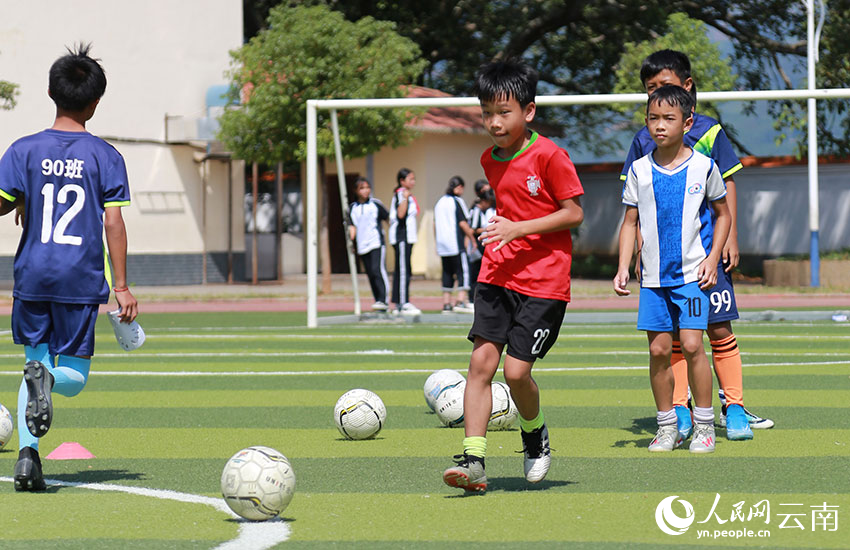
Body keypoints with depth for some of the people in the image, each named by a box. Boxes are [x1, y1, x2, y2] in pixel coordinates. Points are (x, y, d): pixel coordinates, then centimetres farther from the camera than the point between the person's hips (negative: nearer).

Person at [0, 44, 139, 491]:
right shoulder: (105, 156, -2)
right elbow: (113, 222, -6)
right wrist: (122, 287, -2)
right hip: (82, 280, -1)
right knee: (74, 377, 9)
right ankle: (48, 377, -29)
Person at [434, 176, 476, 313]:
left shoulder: (440, 202, 16)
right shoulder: (457, 201, -7)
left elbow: (435, 225, 19)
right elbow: (463, 223, -11)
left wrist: (438, 243, 25)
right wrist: (473, 239, -4)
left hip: (442, 245, 7)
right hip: (456, 244, -7)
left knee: (447, 273, 10)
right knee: (463, 271, -5)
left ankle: (446, 303, 7)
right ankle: (461, 301, -16)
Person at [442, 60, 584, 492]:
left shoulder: (548, 155, -11)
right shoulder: (490, 160, 11)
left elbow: (574, 213, -11)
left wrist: (518, 229, -17)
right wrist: (499, 232, 14)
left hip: (544, 282, -6)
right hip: (498, 275, 6)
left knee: (516, 370, -10)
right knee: (481, 361, -6)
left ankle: (535, 433, 21)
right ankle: (473, 460, -7)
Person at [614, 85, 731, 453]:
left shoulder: (704, 167, -1)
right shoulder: (639, 171, 4)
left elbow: (723, 214, 10)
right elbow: (630, 222, 10)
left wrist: (713, 258, -1)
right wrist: (623, 268, 0)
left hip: (692, 273, -3)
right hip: (653, 276, 3)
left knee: (691, 344, -11)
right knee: (658, 350, 2)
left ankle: (704, 425, 1)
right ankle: (667, 426, 13)